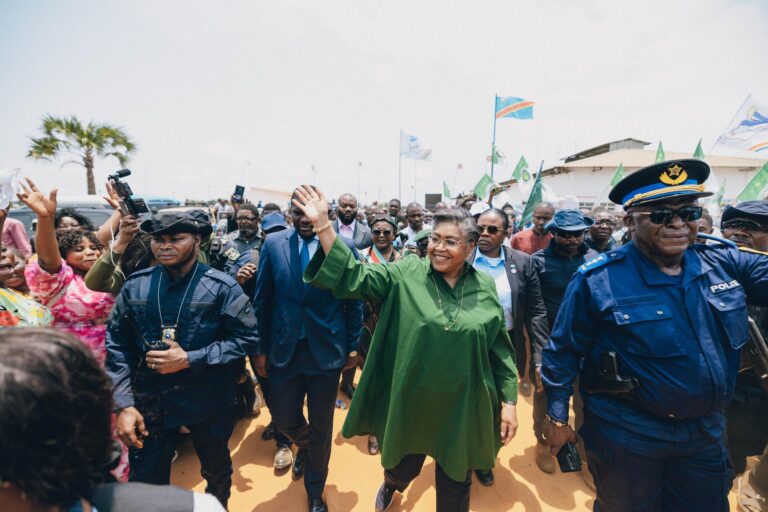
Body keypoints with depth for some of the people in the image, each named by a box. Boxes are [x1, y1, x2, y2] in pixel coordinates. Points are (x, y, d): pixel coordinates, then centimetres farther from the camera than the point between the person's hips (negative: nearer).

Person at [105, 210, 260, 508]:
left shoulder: (222, 287, -14)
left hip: (208, 402, -1)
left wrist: (189, 359, -22)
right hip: (149, 402, 2)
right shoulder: (135, 285, -4)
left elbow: (246, 338, -15)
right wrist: (123, 404, -7)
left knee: (217, 470, 24)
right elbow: (117, 345, -1)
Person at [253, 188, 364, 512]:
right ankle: (305, 446, 54)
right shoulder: (273, 244, -2)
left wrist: (353, 345, 1)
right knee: (283, 418, 16)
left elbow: (354, 300, -1)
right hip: (284, 349, 2)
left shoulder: (344, 246, -8)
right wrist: (261, 348, 4)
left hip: (326, 349, -1)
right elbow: (262, 300, 3)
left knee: (321, 427, 14)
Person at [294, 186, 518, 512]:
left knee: (455, 485, 20)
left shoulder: (484, 288, -5)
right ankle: (391, 484, 61)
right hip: (410, 402, 0)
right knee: (402, 470, 24)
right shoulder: (405, 274, -10)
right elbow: (354, 276, -18)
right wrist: (322, 225, -27)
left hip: (463, 407, 1)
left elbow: (500, 349, 0)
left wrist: (508, 401, 0)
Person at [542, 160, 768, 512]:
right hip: (626, 437, -5)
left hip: (706, 431, 5)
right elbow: (563, 351, -14)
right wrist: (557, 418, -9)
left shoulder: (724, 264, -7)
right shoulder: (598, 281, -20)